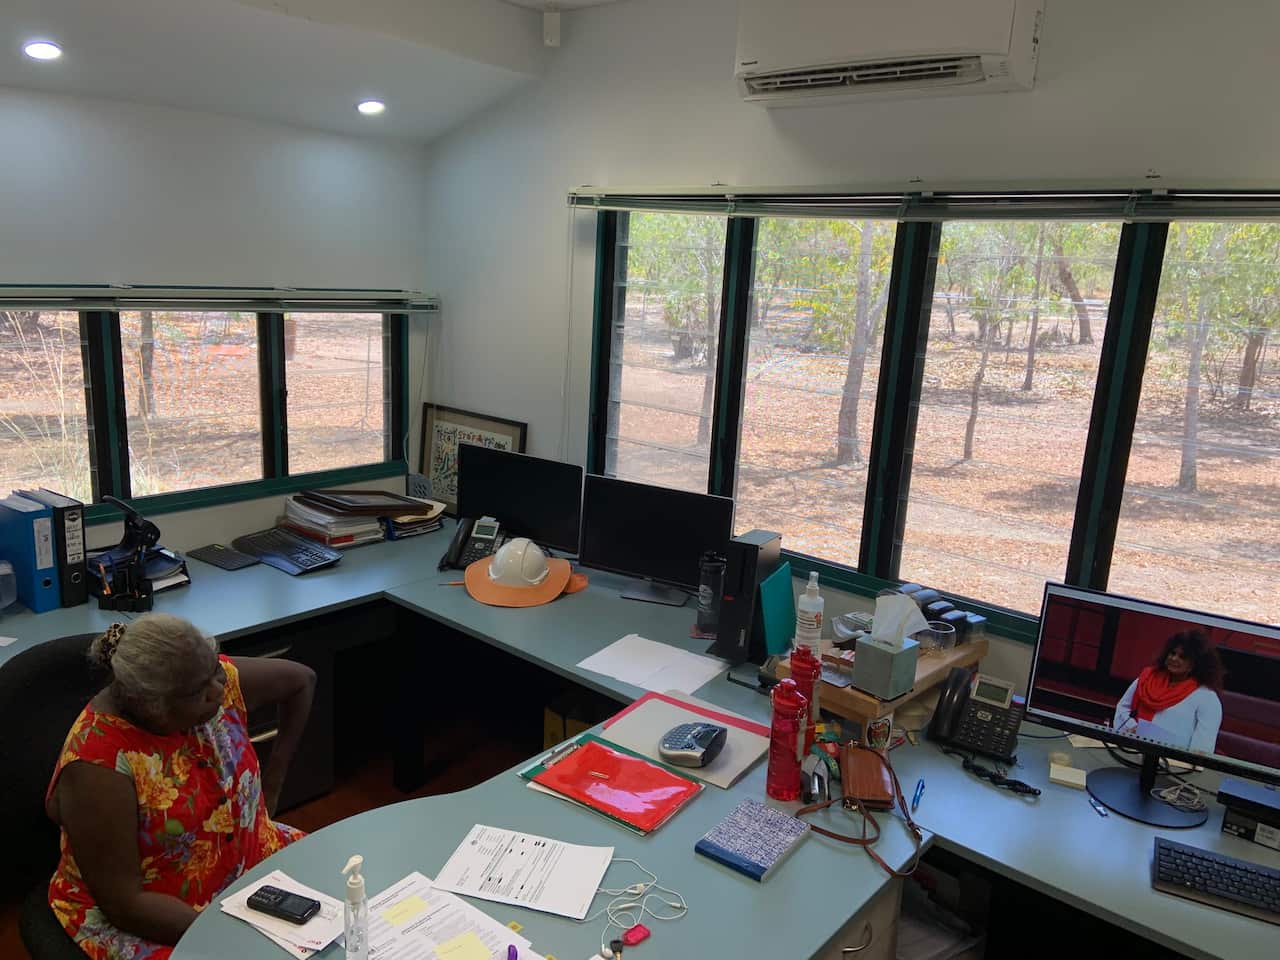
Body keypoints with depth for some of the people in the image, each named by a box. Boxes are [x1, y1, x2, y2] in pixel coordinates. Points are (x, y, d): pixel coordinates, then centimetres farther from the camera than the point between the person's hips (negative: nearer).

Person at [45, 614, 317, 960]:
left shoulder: (217, 681, -13)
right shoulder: (98, 765, -27)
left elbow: (301, 679, 6)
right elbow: (124, 903, -23)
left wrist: (272, 783, 4)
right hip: (143, 917, -5)